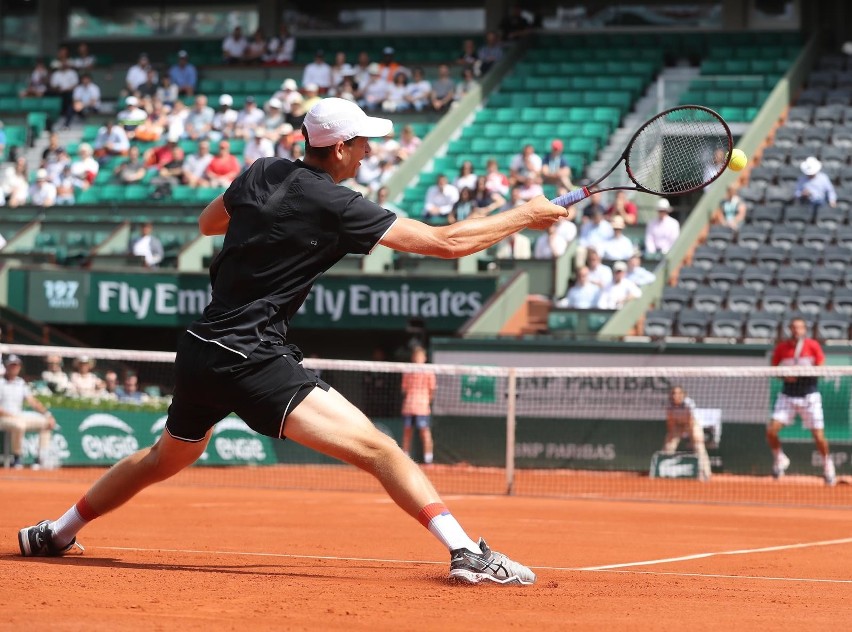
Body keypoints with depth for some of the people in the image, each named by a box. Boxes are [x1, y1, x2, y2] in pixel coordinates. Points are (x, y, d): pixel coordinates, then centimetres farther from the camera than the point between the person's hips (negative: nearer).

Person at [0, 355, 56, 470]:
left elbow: (32, 401, 10)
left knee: (46, 423, 1)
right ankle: (17, 459, -23)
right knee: (19, 425, -39)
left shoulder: (21, 383, 14)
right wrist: (11, 415, -26)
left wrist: (47, 415, -2)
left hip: (20, 416, 8)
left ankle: (42, 458, -5)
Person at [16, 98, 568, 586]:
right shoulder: (334, 205, -11)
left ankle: (56, 532, 44)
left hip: (200, 352, 8)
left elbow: (208, 222, 29)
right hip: (253, 360, -8)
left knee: (167, 458, 32)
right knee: (378, 449, -17)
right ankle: (467, 553, -30)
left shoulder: (263, 174, 9)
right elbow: (445, 242, -12)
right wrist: (523, 218, -3)